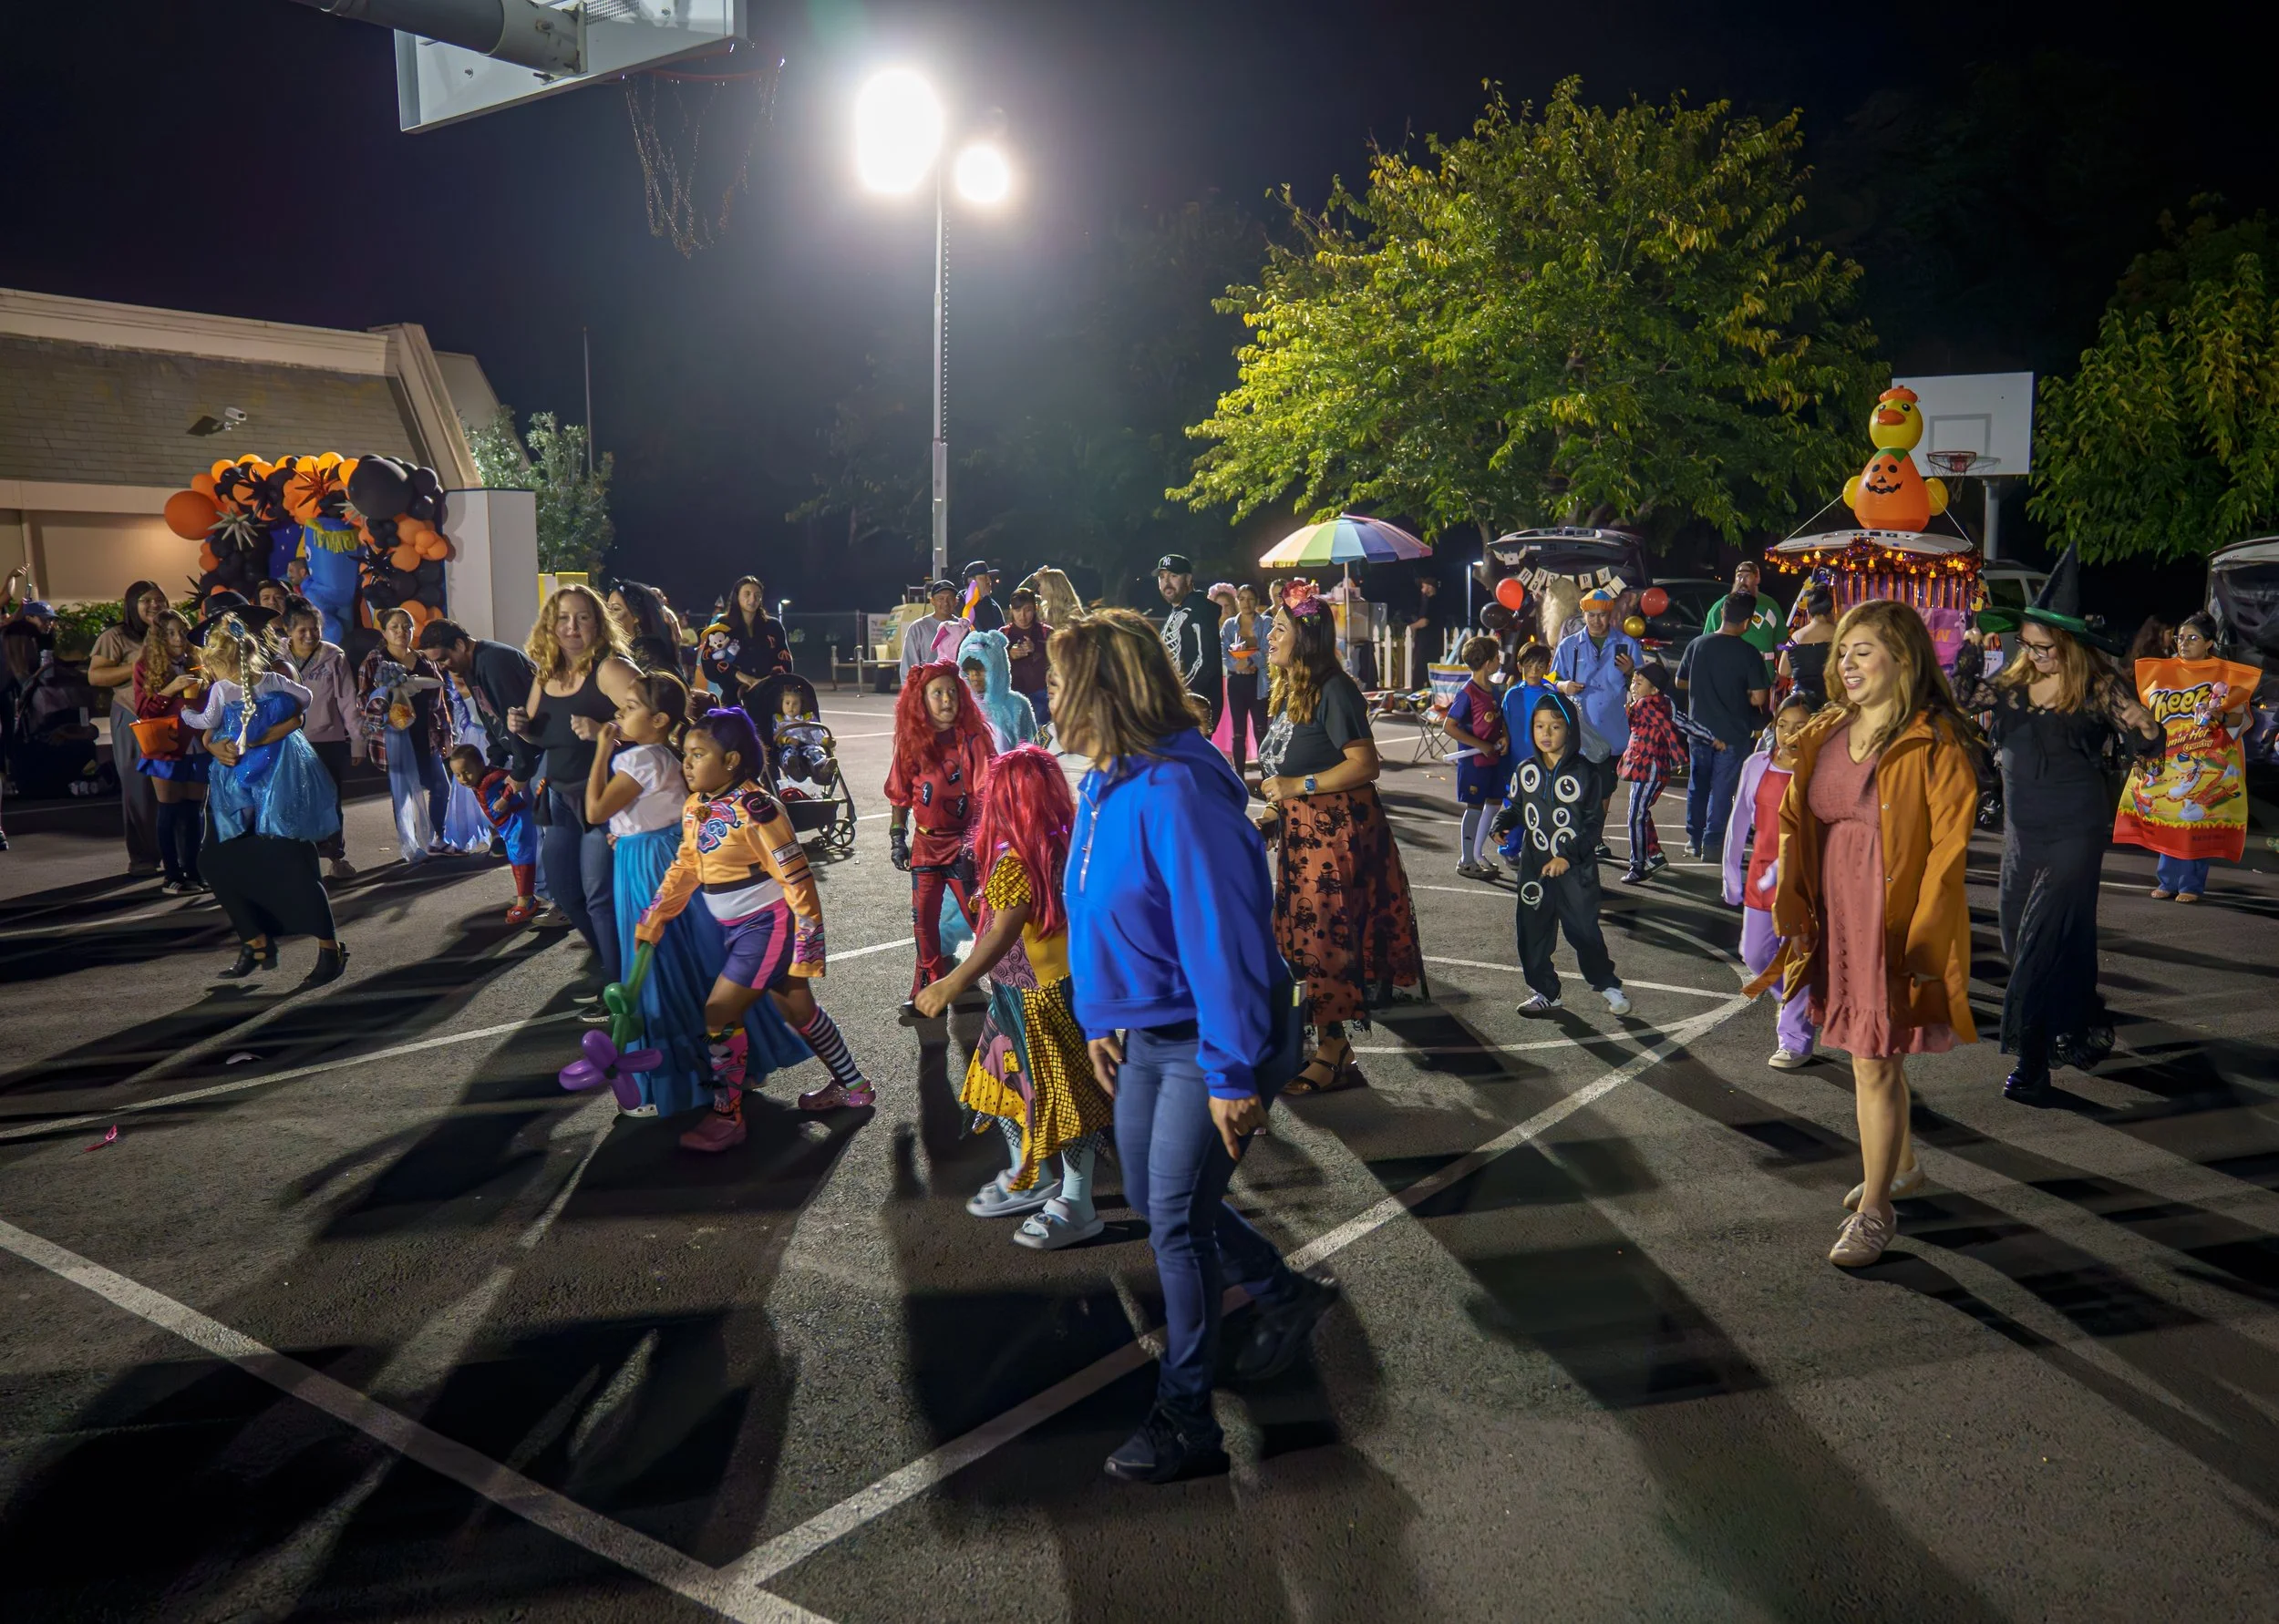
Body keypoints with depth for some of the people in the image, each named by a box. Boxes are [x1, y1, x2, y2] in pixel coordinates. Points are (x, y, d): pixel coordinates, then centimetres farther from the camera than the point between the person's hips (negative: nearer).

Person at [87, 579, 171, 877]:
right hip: (134, 720, -4)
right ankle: (143, 858, 3)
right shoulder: (116, 637, -2)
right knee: (139, 789, -2)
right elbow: (94, 676, -7)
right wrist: (135, 668, -16)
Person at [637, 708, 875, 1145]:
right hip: (736, 928, 9)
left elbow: (796, 877, -23)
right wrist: (651, 923, 8)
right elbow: (685, 869, 12)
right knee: (798, 1010, 19)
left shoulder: (753, 808, -24)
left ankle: (726, 1117, 8)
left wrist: (808, 937, -22)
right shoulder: (694, 808, 2)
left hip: (770, 924, -9)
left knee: (719, 1014, -7)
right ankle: (852, 1087, 36)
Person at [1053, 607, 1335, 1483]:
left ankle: (1186, 1421, 16)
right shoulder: (1102, 786, 2)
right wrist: (1099, 1018, 14)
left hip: (1207, 1043, -9)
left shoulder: (1177, 793, -28)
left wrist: (1232, 1078, -27)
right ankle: (1286, 1296, 42)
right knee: (1153, 1199, 20)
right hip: (1142, 1034, 9)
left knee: (1178, 1221, -1)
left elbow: (1224, 939, -29)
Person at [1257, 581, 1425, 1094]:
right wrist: (1276, 813, 13)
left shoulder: (1333, 690, -16)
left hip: (1337, 834, -9)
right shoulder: (1290, 691, 13)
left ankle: (1333, 1054, 6)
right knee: (1300, 933, 11)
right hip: (1301, 834, 9)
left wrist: (1299, 786, -21)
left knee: (1327, 939, -4)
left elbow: (1365, 764, -22)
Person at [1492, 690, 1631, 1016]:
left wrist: (1568, 855, -18)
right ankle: (1544, 992, 22)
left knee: (1584, 928, 2)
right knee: (1533, 930, 6)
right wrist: (1502, 823, -8)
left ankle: (1607, 984, 24)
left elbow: (1593, 822, -8)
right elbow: (1516, 808, 14)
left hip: (1575, 868, -4)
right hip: (1534, 866, 4)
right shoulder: (1525, 770, 2)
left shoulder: (1584, 772, -9)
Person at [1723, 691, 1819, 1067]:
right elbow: (1740, 822, 8)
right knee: (1755, 955, 14)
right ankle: (1796, 1004, 40)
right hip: (1759, 877, 6)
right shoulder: (1756, 766, 1)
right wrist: (1732, 876, 11)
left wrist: (1778, 873, -24)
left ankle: (1795, 1041, 13)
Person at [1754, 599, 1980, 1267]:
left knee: (1876, 1063, -2)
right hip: (1835, 920, 6)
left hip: (1894, 925, -6)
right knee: (1871, 1055, 20)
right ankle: (1898, 1161, 43)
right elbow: (1795, 825, 10)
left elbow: (1948, 847, -14)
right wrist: (1793, 913, 5)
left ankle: (1874, 1211, 12)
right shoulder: (1823, 736, 6)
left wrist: (1920, 938, -17)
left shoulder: (1934, 744, -12)